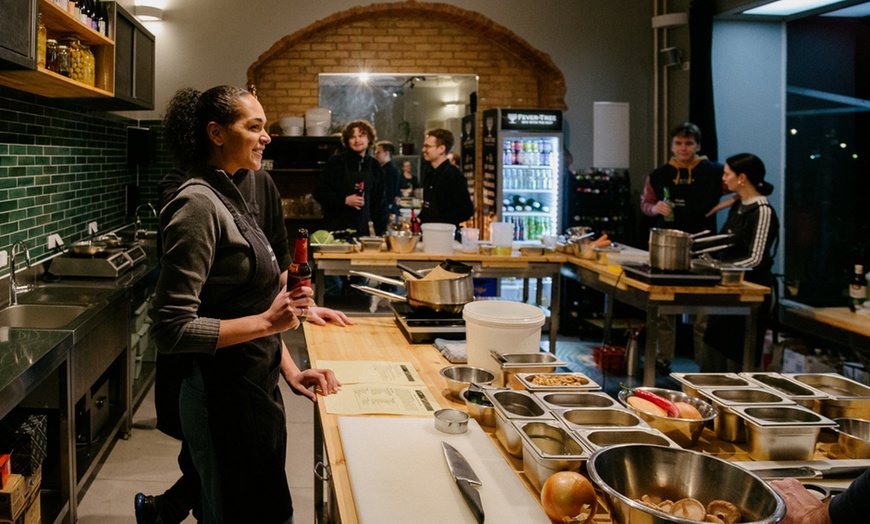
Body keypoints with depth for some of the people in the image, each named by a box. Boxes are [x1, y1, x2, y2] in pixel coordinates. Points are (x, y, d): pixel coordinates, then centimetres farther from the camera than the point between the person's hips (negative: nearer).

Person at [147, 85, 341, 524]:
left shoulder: (229, 196, 11)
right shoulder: (197, 204, -18)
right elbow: (171, 329, -22)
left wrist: (290, 371, 8)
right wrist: (267, 323, -23)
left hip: (255, 389, 9)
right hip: (225, 399, -9)